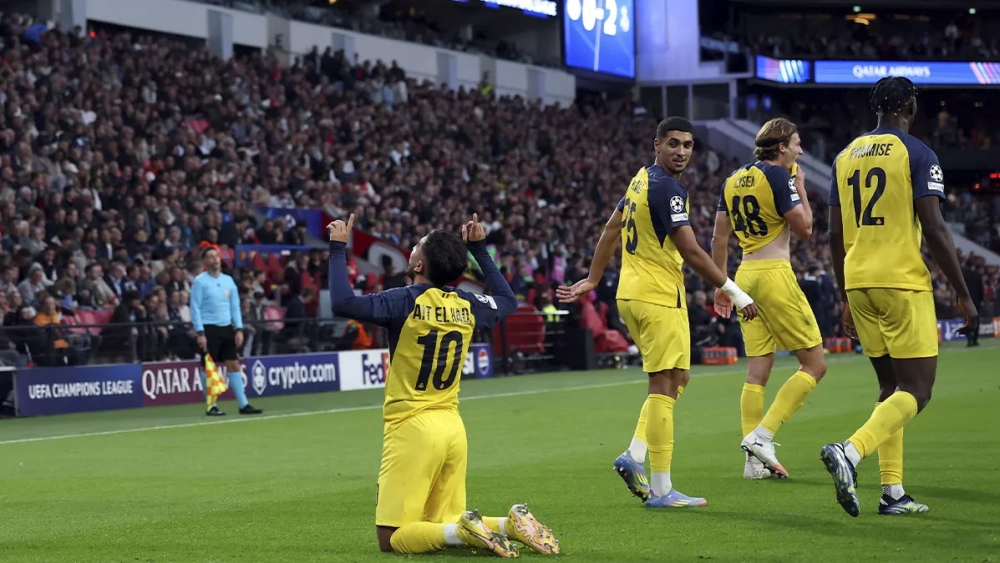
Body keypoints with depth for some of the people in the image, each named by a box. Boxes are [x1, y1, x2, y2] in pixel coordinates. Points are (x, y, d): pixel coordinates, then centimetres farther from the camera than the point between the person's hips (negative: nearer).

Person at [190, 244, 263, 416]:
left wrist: (239, 329, 4)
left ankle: (244, 404, 6)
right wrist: (200, 333, -15)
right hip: (209, 329, -5)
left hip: (227, 328, 5)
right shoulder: (200, 281, -5)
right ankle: (211, 407, 4)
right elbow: (195, 308, -8)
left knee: (234, 365, 4)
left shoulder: (228, 280, 11)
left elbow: (235, 306, 14)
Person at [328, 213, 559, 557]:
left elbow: (342, 303, -22)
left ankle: (462, 532, -24)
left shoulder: (407, 301, -12)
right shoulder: (468, 306, 5)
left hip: (412, 427, -6)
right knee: (444, 525, 17)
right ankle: (511, 524, -5)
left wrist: (338, 248, -11)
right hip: (453, 426, 6)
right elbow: (508, 301, 28)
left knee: (391, 538, -4)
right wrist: (479, 248, 30)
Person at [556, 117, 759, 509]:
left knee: (677, 377, 17)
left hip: (632, 294, 10)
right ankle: (661, 489, -4)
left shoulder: (642, 179, 13)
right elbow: (691, 252, -20)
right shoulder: (667, 188, -17)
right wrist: (735, 293, -15)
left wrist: (592, 280, 29)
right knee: (664, 384, -6)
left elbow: (611, 231, 21)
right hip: (659, 297, -10)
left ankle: (634, 455, 7)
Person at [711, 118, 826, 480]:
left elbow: (719, 237, 15)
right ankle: (761, 435, -10)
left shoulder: (734, 179, 13)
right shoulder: (778, 176, -10)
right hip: (774, 274, -8)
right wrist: (801, 188, 3)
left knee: (758, 371, 8)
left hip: (745, 275, 8)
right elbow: (804, 228, -10)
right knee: (814, 365, -1)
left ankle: (755, 460, 6)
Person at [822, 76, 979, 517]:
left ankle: (893, 492, 9)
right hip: (902, 283, -7)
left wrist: (846, 299, 22)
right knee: (916, 390, -4)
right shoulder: (917, 154, -6)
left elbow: (836, 237, 14)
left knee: (891, 385, 15)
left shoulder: (846, 157, 12)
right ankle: (850, 452, -26)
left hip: (858, 283, 7)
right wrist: (964, 296, -7)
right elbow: (934, 230, -13)